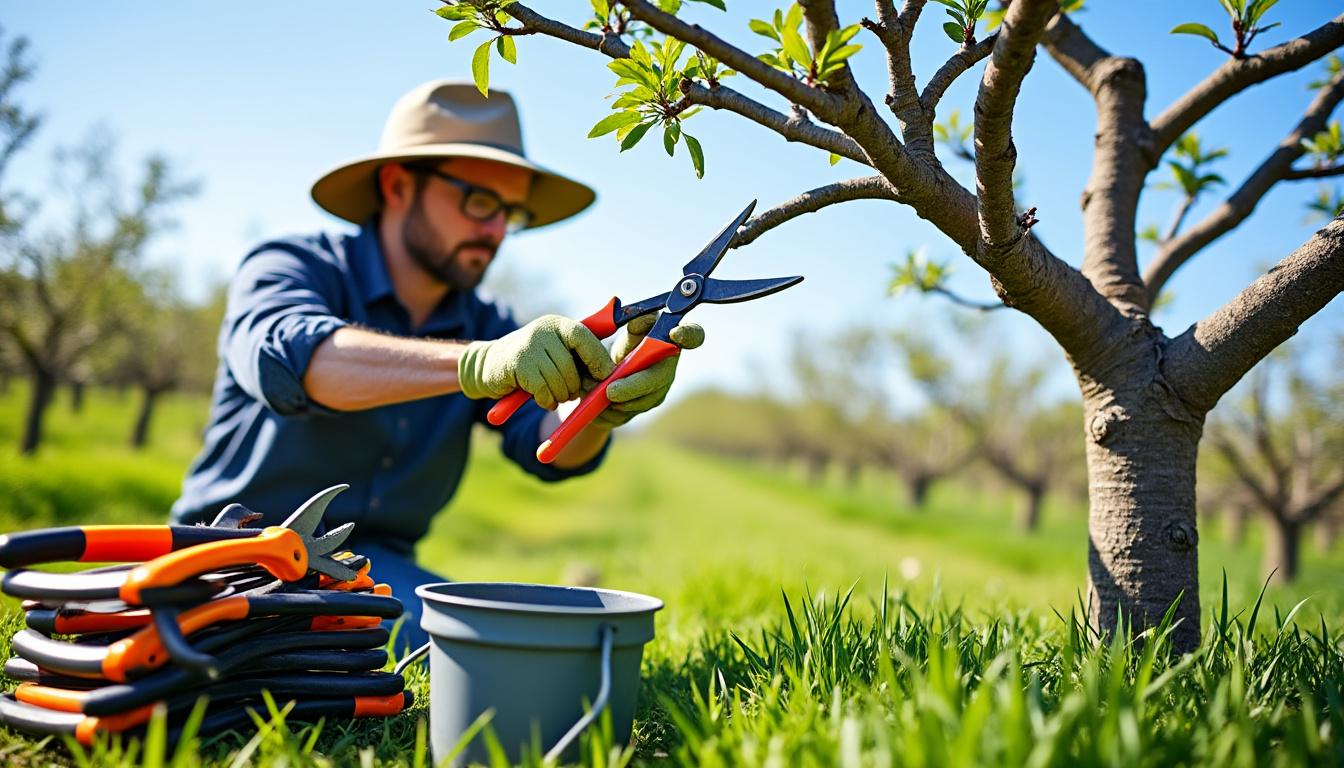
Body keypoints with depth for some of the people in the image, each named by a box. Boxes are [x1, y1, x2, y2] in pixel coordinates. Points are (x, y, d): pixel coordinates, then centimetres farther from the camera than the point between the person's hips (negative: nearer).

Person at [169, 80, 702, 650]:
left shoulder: (487, 328, 5)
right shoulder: (291, 267, -8)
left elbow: (548, 443, -14)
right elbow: (284, 354, -34)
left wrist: (606, 388, -38)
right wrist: (476, 364, -50)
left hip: (378, 562, 4)